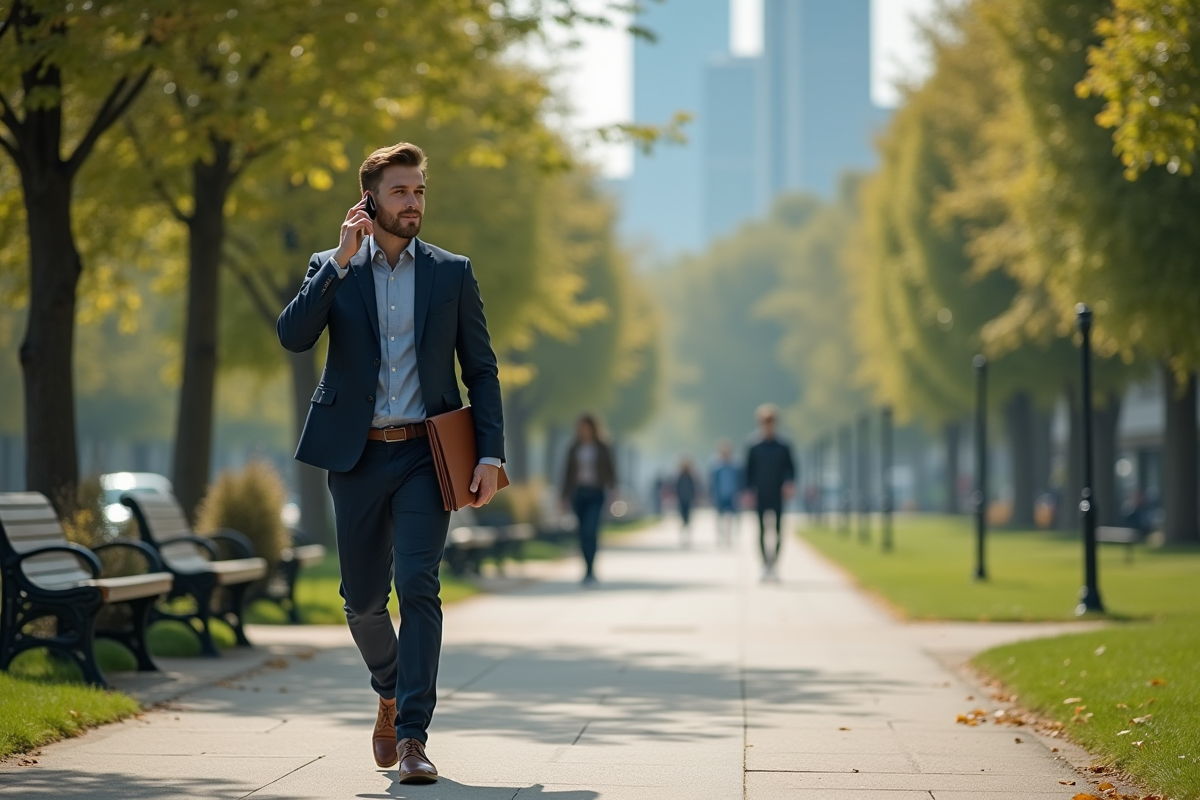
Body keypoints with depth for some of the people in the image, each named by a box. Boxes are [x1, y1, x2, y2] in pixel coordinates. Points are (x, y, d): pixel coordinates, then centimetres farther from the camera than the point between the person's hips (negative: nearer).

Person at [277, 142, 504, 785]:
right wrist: (341, 261, -15)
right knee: (363, 598, 8)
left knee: (417, 585, -15)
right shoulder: (332, 269, 7)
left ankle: (412, 735, -13)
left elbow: (481, 370, 7)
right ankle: (390, 693, 37)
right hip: (356, 456, 1)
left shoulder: (452, 273, 7)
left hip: (425, 454, -1)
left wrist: (490, 454, -3)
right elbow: (293, 336, -10)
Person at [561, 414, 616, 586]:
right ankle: (590, 571, 13)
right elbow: (568, 472, 12)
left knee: (589, 531, -17)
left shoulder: (602, 448, 3)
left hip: (595, 494, -3)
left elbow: (610, 471, 4)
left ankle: (590, 572, -19)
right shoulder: (574, 449, 9)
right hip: (578, 493, 3)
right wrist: (565, 495, 7)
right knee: (584, 533, 3)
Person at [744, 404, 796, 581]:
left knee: (778, 531, -4)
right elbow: (749, 472, 5)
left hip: (777, 495, 0)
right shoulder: (754, 448, 2)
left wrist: (790, 483, -12)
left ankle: (773, 565, 3)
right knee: (762, 531, 2)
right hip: (761, 496, 0)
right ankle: (766, 565, 8)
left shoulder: (783, 447, 3)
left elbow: (790, 468, 5)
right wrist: (749, 492, -2)